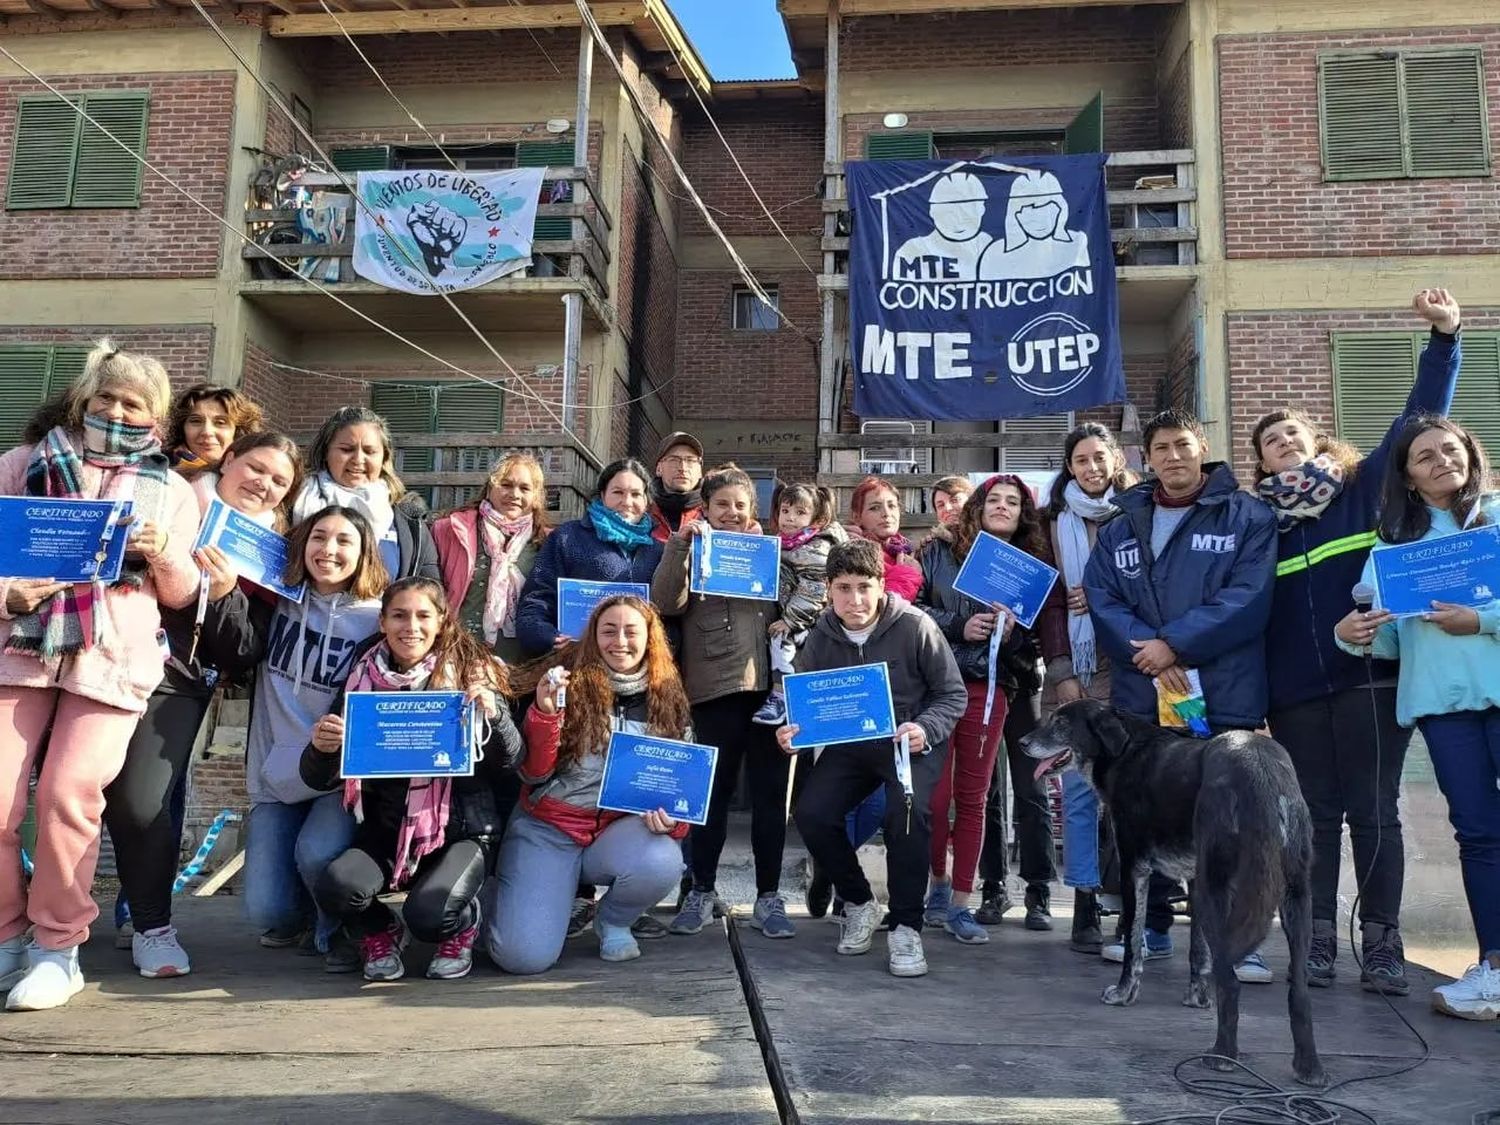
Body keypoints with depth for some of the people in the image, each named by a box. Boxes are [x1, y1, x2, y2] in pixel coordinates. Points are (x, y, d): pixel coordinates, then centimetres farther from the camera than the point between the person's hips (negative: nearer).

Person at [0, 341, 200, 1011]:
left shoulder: (171, 492, 12)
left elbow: (181, 597, 11)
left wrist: (165, 556, -9)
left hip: (112, 661, -1)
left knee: (70, 797, -12)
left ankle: (57, 949, 4)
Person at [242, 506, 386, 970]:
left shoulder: (376, 619, -6)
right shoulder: (278, 602, 4)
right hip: (277, 778, 3)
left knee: (318, 854, -31)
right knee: (267, 912, -9)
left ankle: (336, 930, 3)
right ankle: (299, 914, 30)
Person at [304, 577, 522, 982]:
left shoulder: (472, 674, -3)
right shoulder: (364, 681, 3)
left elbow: (511, 762, -5)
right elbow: (319, 780, 5)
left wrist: (493, 713, -24)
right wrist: (321, 748, -18)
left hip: (460, 830, -2)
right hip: (386, 827, 3)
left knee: (428, 914, -27)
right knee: (334, 888, -25)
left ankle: (462, 926, 12)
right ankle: (378, 931, 12)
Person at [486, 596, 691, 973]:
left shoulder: (669, 701, 1)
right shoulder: (570, 687, -7)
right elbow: (533, 775, -8)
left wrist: (673, 818, -13)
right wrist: (544, 713, -24)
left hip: (620, 829, 2)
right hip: (548, 828, -2)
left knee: (662, 861, -32)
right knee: (526, 955, -20)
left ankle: (612, 921, 3)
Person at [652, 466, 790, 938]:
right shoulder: (693, 551, 9)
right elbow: (665, 603, -8)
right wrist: (680, 544, -14)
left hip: (769, 685, 2)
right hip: (715, 688, -2)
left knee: (770, 792, 5)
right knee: (713, 791, 3)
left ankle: (769, 896, 15)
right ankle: (701, 892, 17)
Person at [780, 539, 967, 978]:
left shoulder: (915, 627, -15)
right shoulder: (821, 637, -5)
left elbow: (954, 694, -7)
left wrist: (925, 729, -26)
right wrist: (791, 732, -18)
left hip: (911, 741, -3)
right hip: (849, 745, 4)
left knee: (907, 810, -31)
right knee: (811, 813, -18)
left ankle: (906, 928, -12)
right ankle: (858, 902, 9)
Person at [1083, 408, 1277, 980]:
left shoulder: (1248, 517, 2)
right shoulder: (1120, 528, 13)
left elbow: (1248, 599, -9)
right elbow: (1101, 601, 3)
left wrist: (1175, 643, -15)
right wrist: (1149, 656, -13)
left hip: (1226, 695, -3)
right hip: (1139, 694, 4)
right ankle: (1148, 926, 24)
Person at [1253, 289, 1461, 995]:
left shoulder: (1366, 486, 5)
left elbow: (1420, 417, -1)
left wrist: (1444, 336, -11)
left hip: (1371, 677, -2)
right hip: (1294, 690, 2)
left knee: (1373, 813, 3)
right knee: (1315, 817, 8)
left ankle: (1382, 948, 12)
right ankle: (1316, 944, 16)